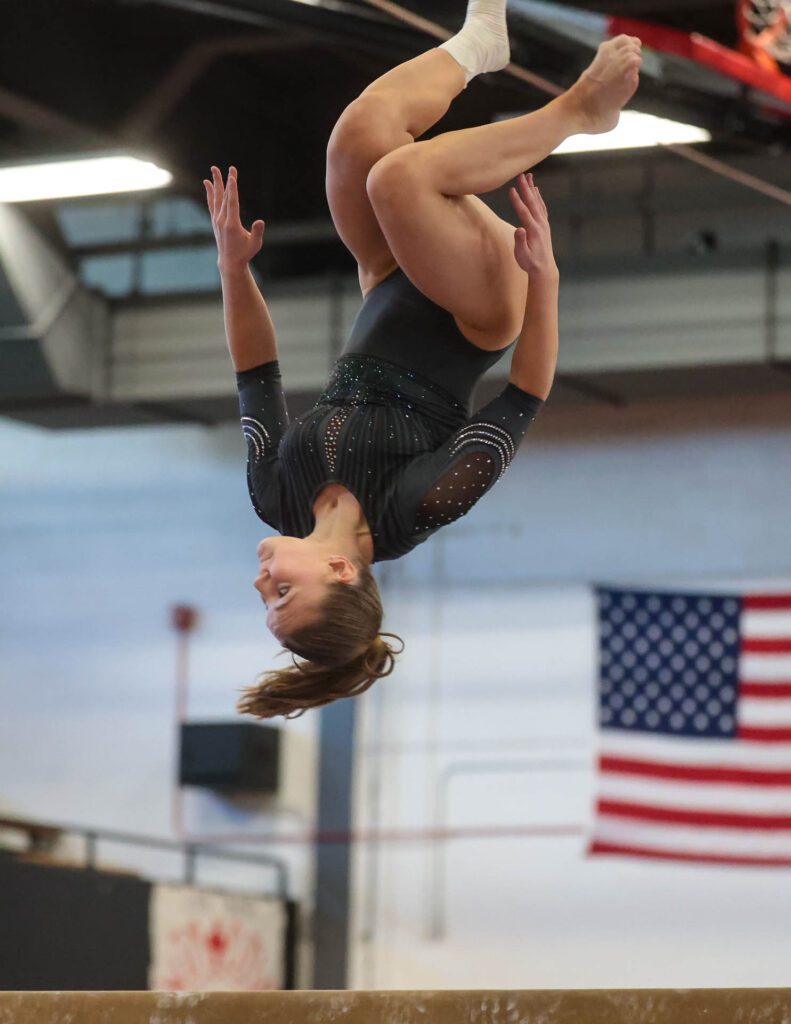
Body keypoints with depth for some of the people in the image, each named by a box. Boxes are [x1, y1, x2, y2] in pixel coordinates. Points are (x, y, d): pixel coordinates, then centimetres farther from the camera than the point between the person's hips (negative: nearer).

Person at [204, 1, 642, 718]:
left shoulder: (277, 497, -20)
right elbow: (525, 404, -24)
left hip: (393, 302, 3)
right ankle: (580, 110, -11)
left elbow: (257, 378, -3)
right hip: (471, 315, -3)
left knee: (363, 134, -23)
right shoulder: (412, 512, -28)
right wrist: (543, 275, -30)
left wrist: (235, 267, -9)